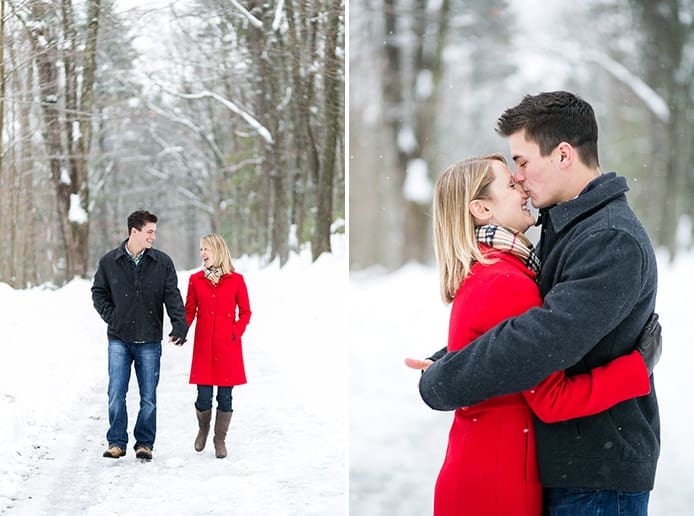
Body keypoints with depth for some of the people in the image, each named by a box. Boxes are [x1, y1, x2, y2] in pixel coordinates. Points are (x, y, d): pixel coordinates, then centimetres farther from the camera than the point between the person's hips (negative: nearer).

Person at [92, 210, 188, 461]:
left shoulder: (162, 262, 1)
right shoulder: (109, 262, 1)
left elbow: (172, 296, 0)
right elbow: (98, 293, 11)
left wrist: (180, 325, -13)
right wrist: (111, 317, -2)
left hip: (149, 341, 0)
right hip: (119, 339, 0)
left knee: (149, 397, 5)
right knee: (116, 394, -3)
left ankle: (144, 443, 17)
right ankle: (117, 442, 10)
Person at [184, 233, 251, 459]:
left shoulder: (236, 280, 0)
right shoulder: (195, 280, 6)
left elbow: (245, 311, 6)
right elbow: (189, 311, 10)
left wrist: (237, 332, -9)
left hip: (228, 347, -1)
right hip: (204, 346, 1)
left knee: (225, 396, 3)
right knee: (203, 397, -1)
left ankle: (220, 439, 19)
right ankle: (203, 429, 28)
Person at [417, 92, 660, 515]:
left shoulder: (612, 242, -22)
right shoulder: (563, 226, 11)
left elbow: (543, 341, -30)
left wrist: (438, 383, -20)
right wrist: (445, 361, -1)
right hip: (563, 461, 9)